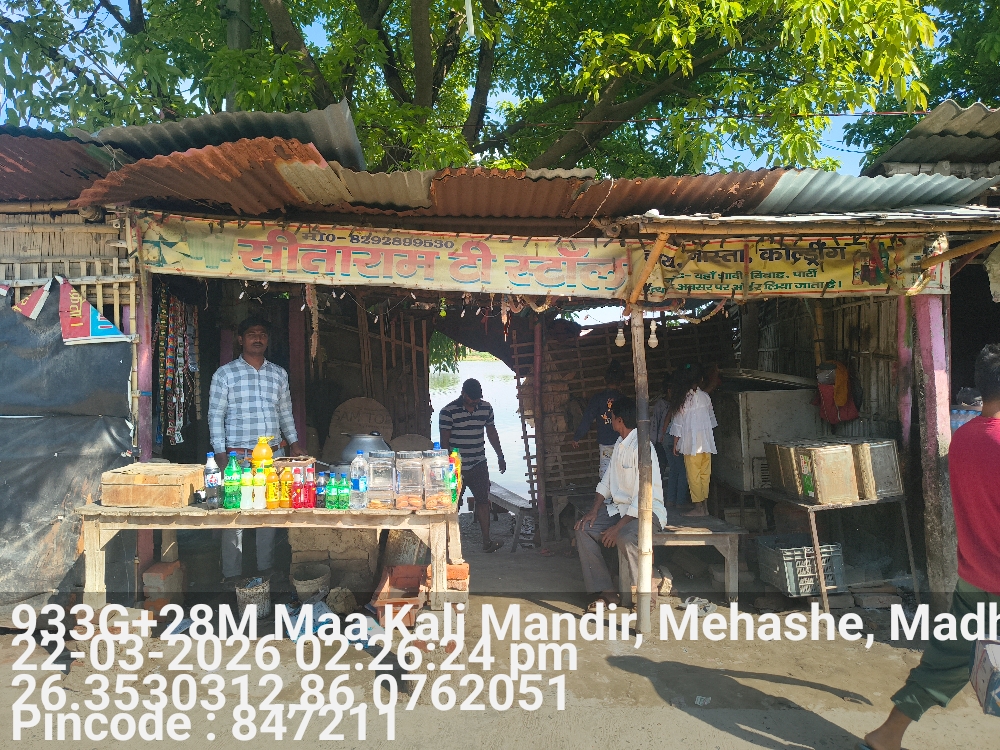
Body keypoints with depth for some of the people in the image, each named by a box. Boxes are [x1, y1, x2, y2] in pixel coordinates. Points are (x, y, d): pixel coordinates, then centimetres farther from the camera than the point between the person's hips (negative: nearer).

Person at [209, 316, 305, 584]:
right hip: (238, 455, -3)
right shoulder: (225, 374, 1)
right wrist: (220, 453, -8)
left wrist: (293, 443, 12)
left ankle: (266, 568, 19)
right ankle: (232, 574, 9)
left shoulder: (279, 374, 13)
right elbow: (215, 416, 0)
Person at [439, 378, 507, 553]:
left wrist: (500, 456, 18)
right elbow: (444, 441, -9)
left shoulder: (486, 408, 4)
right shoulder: (448, 412, -11)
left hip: (479, 465, 4)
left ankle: (487, 541, 8)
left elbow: (492, 433, 16)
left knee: (483, 501, 2)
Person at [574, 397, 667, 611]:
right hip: (620, 507, 9)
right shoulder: (620, 444, 9)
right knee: (584, 530, -9)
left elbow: (642, 497, -25)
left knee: (626, 538, -37)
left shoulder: (641, 447, -21)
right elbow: (606, 482, 13)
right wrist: (594, 510, -1)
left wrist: (617, 528, -25)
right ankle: (607, 592, -5)